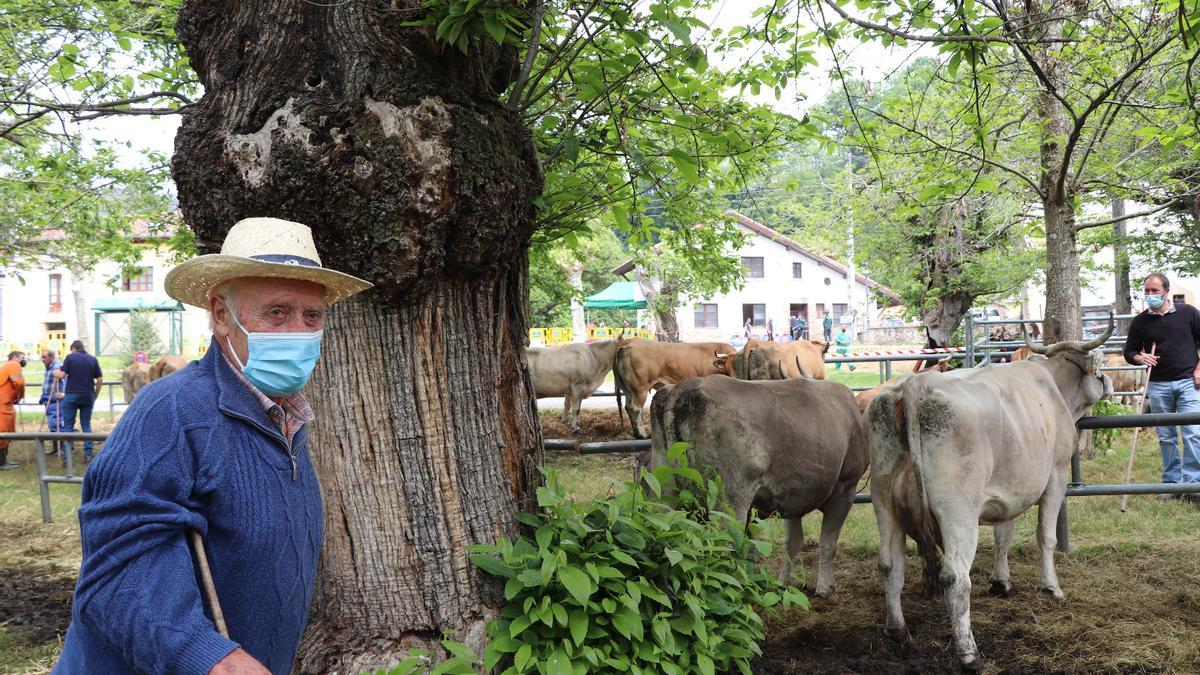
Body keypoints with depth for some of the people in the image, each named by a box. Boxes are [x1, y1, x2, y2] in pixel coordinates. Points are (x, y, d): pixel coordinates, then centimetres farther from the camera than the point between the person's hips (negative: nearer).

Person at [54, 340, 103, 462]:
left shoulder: (70, 357, -1)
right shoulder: (93, 359, 8)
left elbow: (62, 375, -8)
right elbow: (100, 380, 5)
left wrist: (56, 373, 14)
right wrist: (95, 395, 15)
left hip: (71, 395, -2)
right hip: (88, 396, 3)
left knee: (68, 425, 5)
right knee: (86, 425, 10)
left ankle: (68, 455, 2)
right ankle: (88, 454, 5)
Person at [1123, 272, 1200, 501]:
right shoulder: (1140, 322, 5)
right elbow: (1129, 352, 11)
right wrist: (1140, 358, -11)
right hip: (1158, 386, 2)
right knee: (1166, 437, 7)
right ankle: (1172, 483, 15)